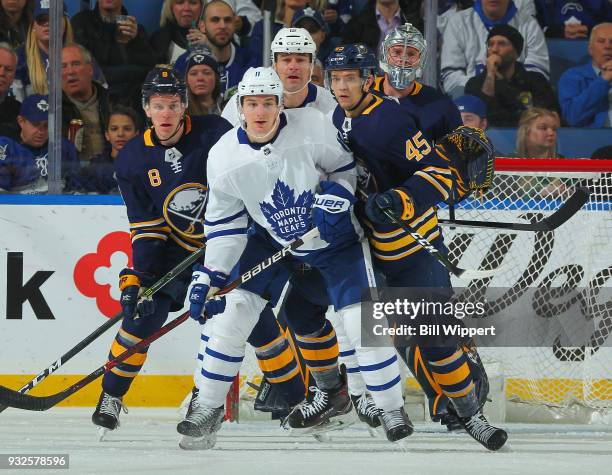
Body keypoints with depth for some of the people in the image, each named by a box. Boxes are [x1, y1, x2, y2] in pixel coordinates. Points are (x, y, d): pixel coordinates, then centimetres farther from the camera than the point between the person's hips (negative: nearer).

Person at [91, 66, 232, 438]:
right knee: (142, 313, -10)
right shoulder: (133, 160, -8)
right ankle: (112, 394, 4)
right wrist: (139, 275, -17)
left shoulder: (214, 134, -17)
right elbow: (146, 229, -5)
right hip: (175, 250, 1)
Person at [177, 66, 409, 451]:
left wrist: (337, 195, -26)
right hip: (272, 241, 2)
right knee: (234, 312, -7)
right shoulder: (225, 158, -17)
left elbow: (346, 165, -6)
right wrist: (210, 276, -15)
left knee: (363, 320, -11)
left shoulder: (312, 128, -24)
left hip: (334, 235, -2)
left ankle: (393, 411, 5)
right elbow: (225, 224, -7)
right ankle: (208, 410, 4)